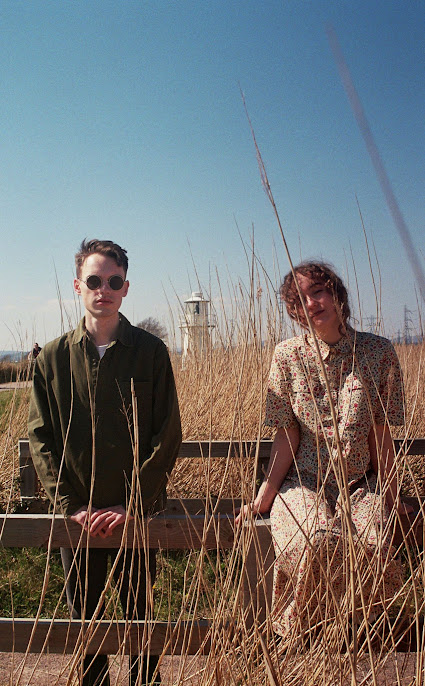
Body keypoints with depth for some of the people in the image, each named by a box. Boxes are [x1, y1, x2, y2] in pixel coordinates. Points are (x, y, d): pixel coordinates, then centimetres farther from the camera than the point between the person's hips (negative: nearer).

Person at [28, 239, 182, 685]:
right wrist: (70, 505, -9)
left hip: (137, 514, -1)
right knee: (84, 619, 15)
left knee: (139, 616, 12)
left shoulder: (150, 352, -4)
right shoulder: (53, 357, 1)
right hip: (78, 516, 2)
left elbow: (167, 435, -6)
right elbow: (41, 438, 0)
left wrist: (132, 504, -12)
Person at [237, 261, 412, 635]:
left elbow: (380, 433, 2)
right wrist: (266, 492, -9)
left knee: (370, 547, -29)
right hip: (304, 481, -1)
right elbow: (287, 434, -2)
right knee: (316, 542, -31)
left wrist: (390, 493, 3)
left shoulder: (378, 352, -1)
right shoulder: (288, 355, -1)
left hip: (360, 484, 1)